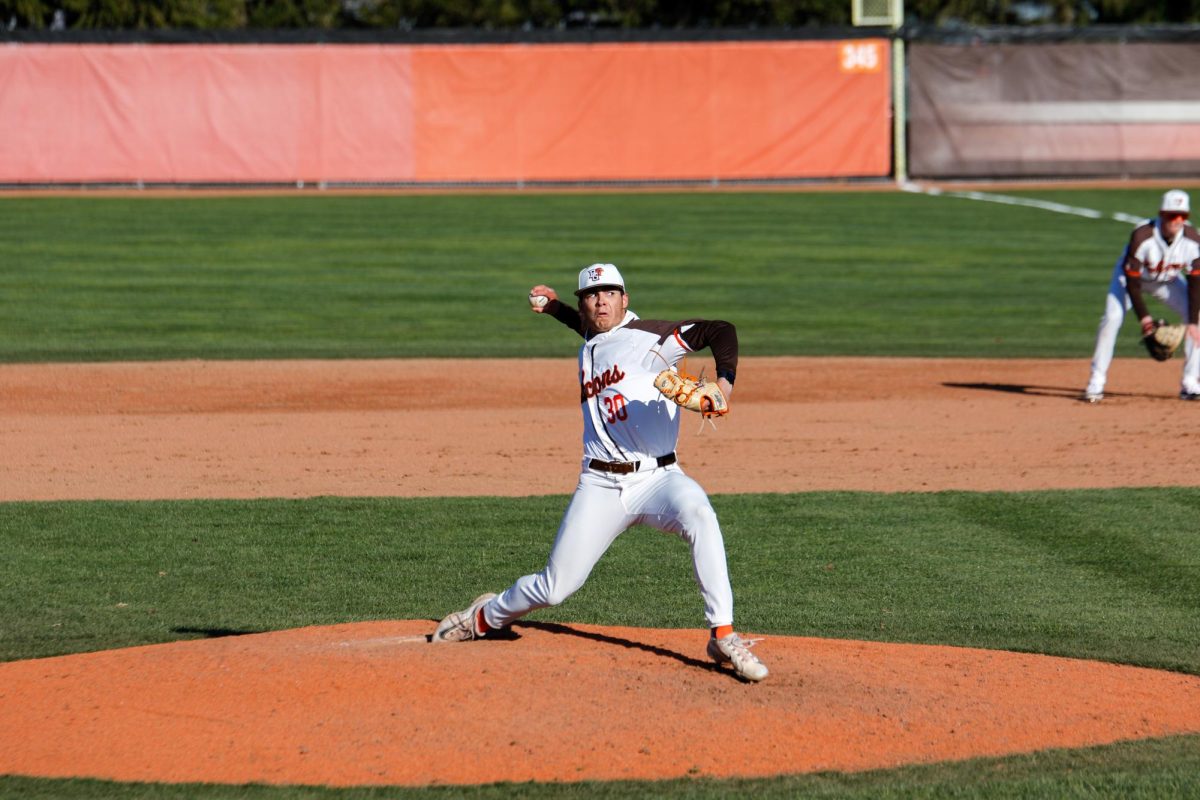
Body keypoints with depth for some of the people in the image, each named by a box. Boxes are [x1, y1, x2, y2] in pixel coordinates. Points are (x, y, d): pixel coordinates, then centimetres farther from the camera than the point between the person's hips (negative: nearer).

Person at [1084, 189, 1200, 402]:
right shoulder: (1142, 236, -35)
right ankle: (1096, 382, -13)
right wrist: (1143, 316, -29)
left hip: (1168, 281, 3)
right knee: (1112, 318, -22)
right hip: (1130, 276, -3)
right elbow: (1131, 280, -27)